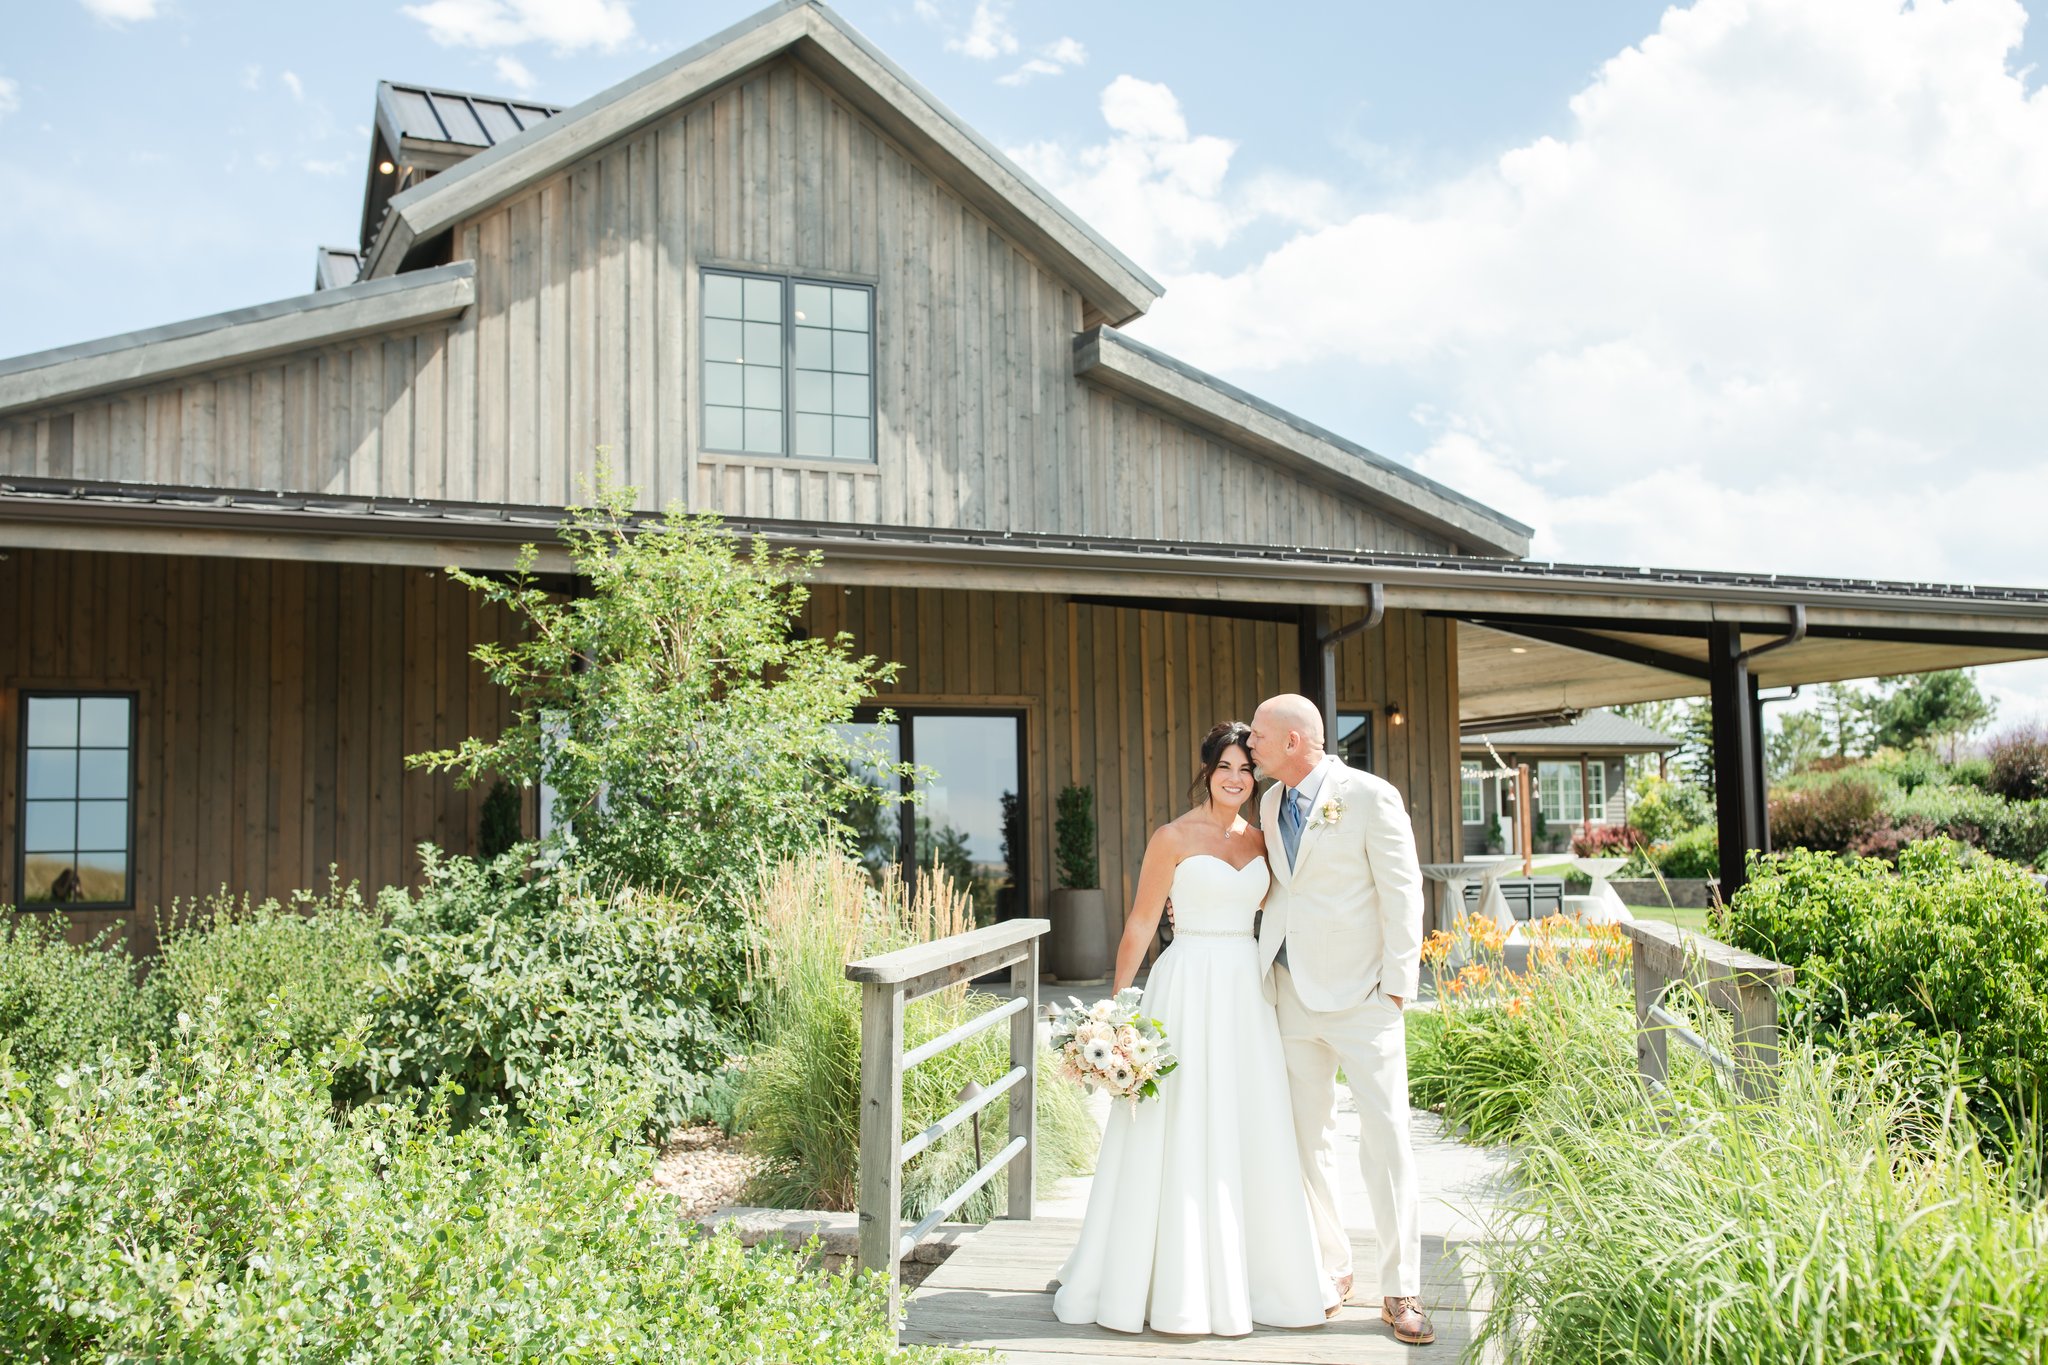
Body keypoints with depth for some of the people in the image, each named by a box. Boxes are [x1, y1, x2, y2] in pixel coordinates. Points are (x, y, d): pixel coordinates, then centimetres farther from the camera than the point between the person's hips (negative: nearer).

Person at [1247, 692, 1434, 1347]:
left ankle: (1400, 1292, 6)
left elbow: (1403, 894, -8)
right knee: (1305, 1139, 10)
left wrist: (1397, 986, -10)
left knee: (1386, 1140, -3)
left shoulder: (1370, 797, -8)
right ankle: (1329, 1269, 24)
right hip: (1293, 994, 6)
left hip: (1360, 997, -6)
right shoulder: (1269, 806, 10)